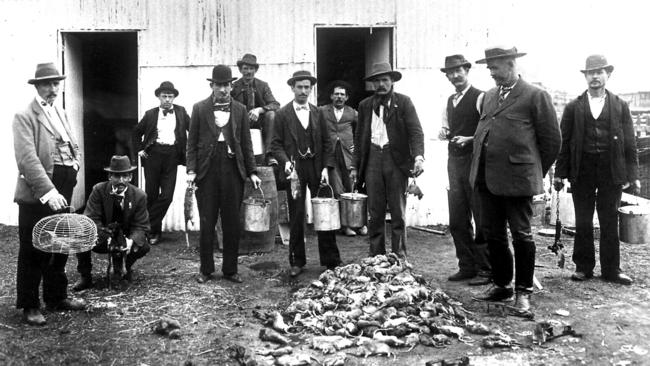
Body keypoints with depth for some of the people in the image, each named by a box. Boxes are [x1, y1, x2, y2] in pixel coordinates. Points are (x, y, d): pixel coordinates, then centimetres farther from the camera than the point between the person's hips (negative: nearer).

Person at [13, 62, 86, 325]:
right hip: (36, 194, -7)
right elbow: (28, 159, -19)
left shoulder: (61, 113, 16)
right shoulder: (24, 117, -8)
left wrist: (74, 164, 6)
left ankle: (56, 297, 30)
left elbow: (73, 146, 26)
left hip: (62, 191, 7)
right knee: (33, 252, 3)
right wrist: (48, 191, -27)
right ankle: (29, 306, 16)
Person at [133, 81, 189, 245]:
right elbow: (137, 132, 20)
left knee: (167, 195, -6)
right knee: (151, 194, 4)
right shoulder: (151, 114, 9)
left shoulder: (181, 112, 8)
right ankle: (154, 229, 20)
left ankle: (151, 227, 9)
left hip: (171, 156, 0)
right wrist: (139, 149, 11)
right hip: (153, 155, 1)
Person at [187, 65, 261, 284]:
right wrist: (191, 170, -7)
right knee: (207, 223, 4)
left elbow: (246, 143, 9)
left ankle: (230, 269, 17)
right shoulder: (200, 109, 5)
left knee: (232, 223, 5)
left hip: (233, 169, 1)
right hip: (207, 169, -1)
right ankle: (206, 269, 17)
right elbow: (192, 142, 4)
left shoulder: (240, 110, 9)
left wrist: (252, 172, 2)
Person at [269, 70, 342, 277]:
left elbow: (326, 143, 10)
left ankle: (331, 260, 13)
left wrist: (326, 167, -1)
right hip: (295, 169, -2)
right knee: (296, 217, 2)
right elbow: (276, 144, 1)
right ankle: (297, 261, 15)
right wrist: (285, 162, -16)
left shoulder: (318, 113, 11)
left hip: (317, 169, 2)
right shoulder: (282, 114, 3)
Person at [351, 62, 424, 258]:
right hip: (372, 160, 3)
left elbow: (416, 131, -6)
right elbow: (359, 137, 15)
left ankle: (399, 258, 11)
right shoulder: (365, 105, 12)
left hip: (396, 161, -2)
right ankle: (376, 257, 12)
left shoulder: (404, 102, 3)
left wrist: (419, 156, -22)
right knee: (374, 214, 4)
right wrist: (355, 166, 10)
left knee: (398, 213, 2)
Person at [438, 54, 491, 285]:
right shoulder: (449, 101, 17)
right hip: (454, 161, 7)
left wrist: (469, 139, -19)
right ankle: (466, 267, 19)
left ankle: (484, 269, 7)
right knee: (457, 221, 9)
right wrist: (444, 133, 5)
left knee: (481, 219, -2)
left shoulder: (480, 98, -6)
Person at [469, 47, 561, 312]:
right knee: (492, 234, 12)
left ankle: (524, 291, 15)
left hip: (517, 179, -7)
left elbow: (552, 140, -1)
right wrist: (479, 169, 16)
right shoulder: (489, 96, 16)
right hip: (487, 178, 7)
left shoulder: (535, 96, -4)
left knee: (521, 236, 2)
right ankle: (501, 286, 27)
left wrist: (535, 171, 4)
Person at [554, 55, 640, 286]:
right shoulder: (573, 107, 7)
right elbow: (564, 142, 4)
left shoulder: (620, 106, 8)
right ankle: (583, 267, 17)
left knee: (610, 223, 6)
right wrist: (560, 173, -2)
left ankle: (611, 269, 16)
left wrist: (633, 175, -1)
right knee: (583, 223, 6)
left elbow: (630, 143, 5)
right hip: (582, 172, 0)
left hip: (611, 172, 0)